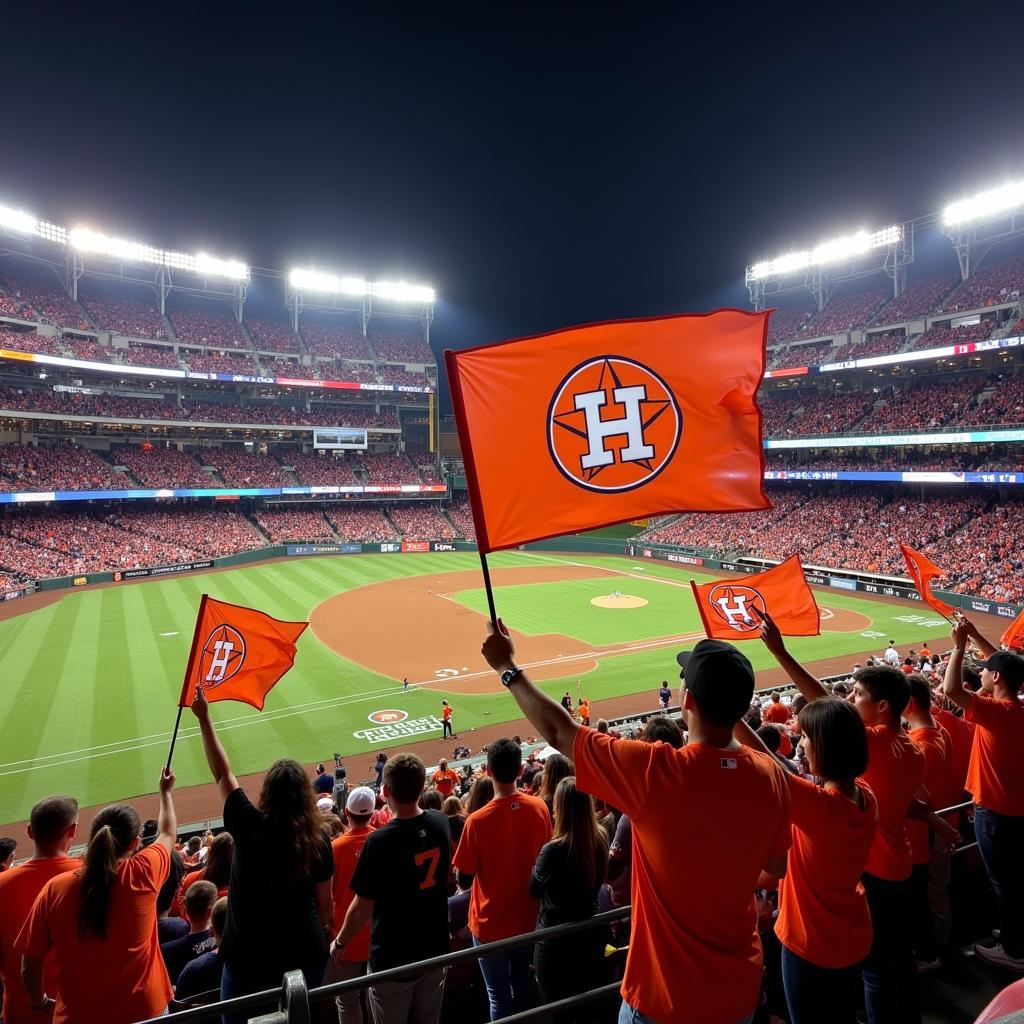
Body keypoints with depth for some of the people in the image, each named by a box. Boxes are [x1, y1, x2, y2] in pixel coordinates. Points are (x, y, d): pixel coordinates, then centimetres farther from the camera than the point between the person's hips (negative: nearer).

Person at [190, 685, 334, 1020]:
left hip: (249, 957, -2)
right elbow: (326, 904, -2)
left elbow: (222, 774, -7)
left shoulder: (250, 827, -19)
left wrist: (203, 717, -1)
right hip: (306, 954, 2)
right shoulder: (318, 839, -14)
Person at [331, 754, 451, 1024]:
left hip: (393, 959, -5)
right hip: (435, 949, 5)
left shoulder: (380, 841, -28)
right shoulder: (440, 822, -11)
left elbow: (361, 909, -18)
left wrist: (339, 943, 0)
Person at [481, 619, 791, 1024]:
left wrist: (507, 666, -5)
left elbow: (557, 732, -16)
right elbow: (777, 867, 4)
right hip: (740, 990, 5)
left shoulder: (654, 771, -28)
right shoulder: (771, 776, -14)